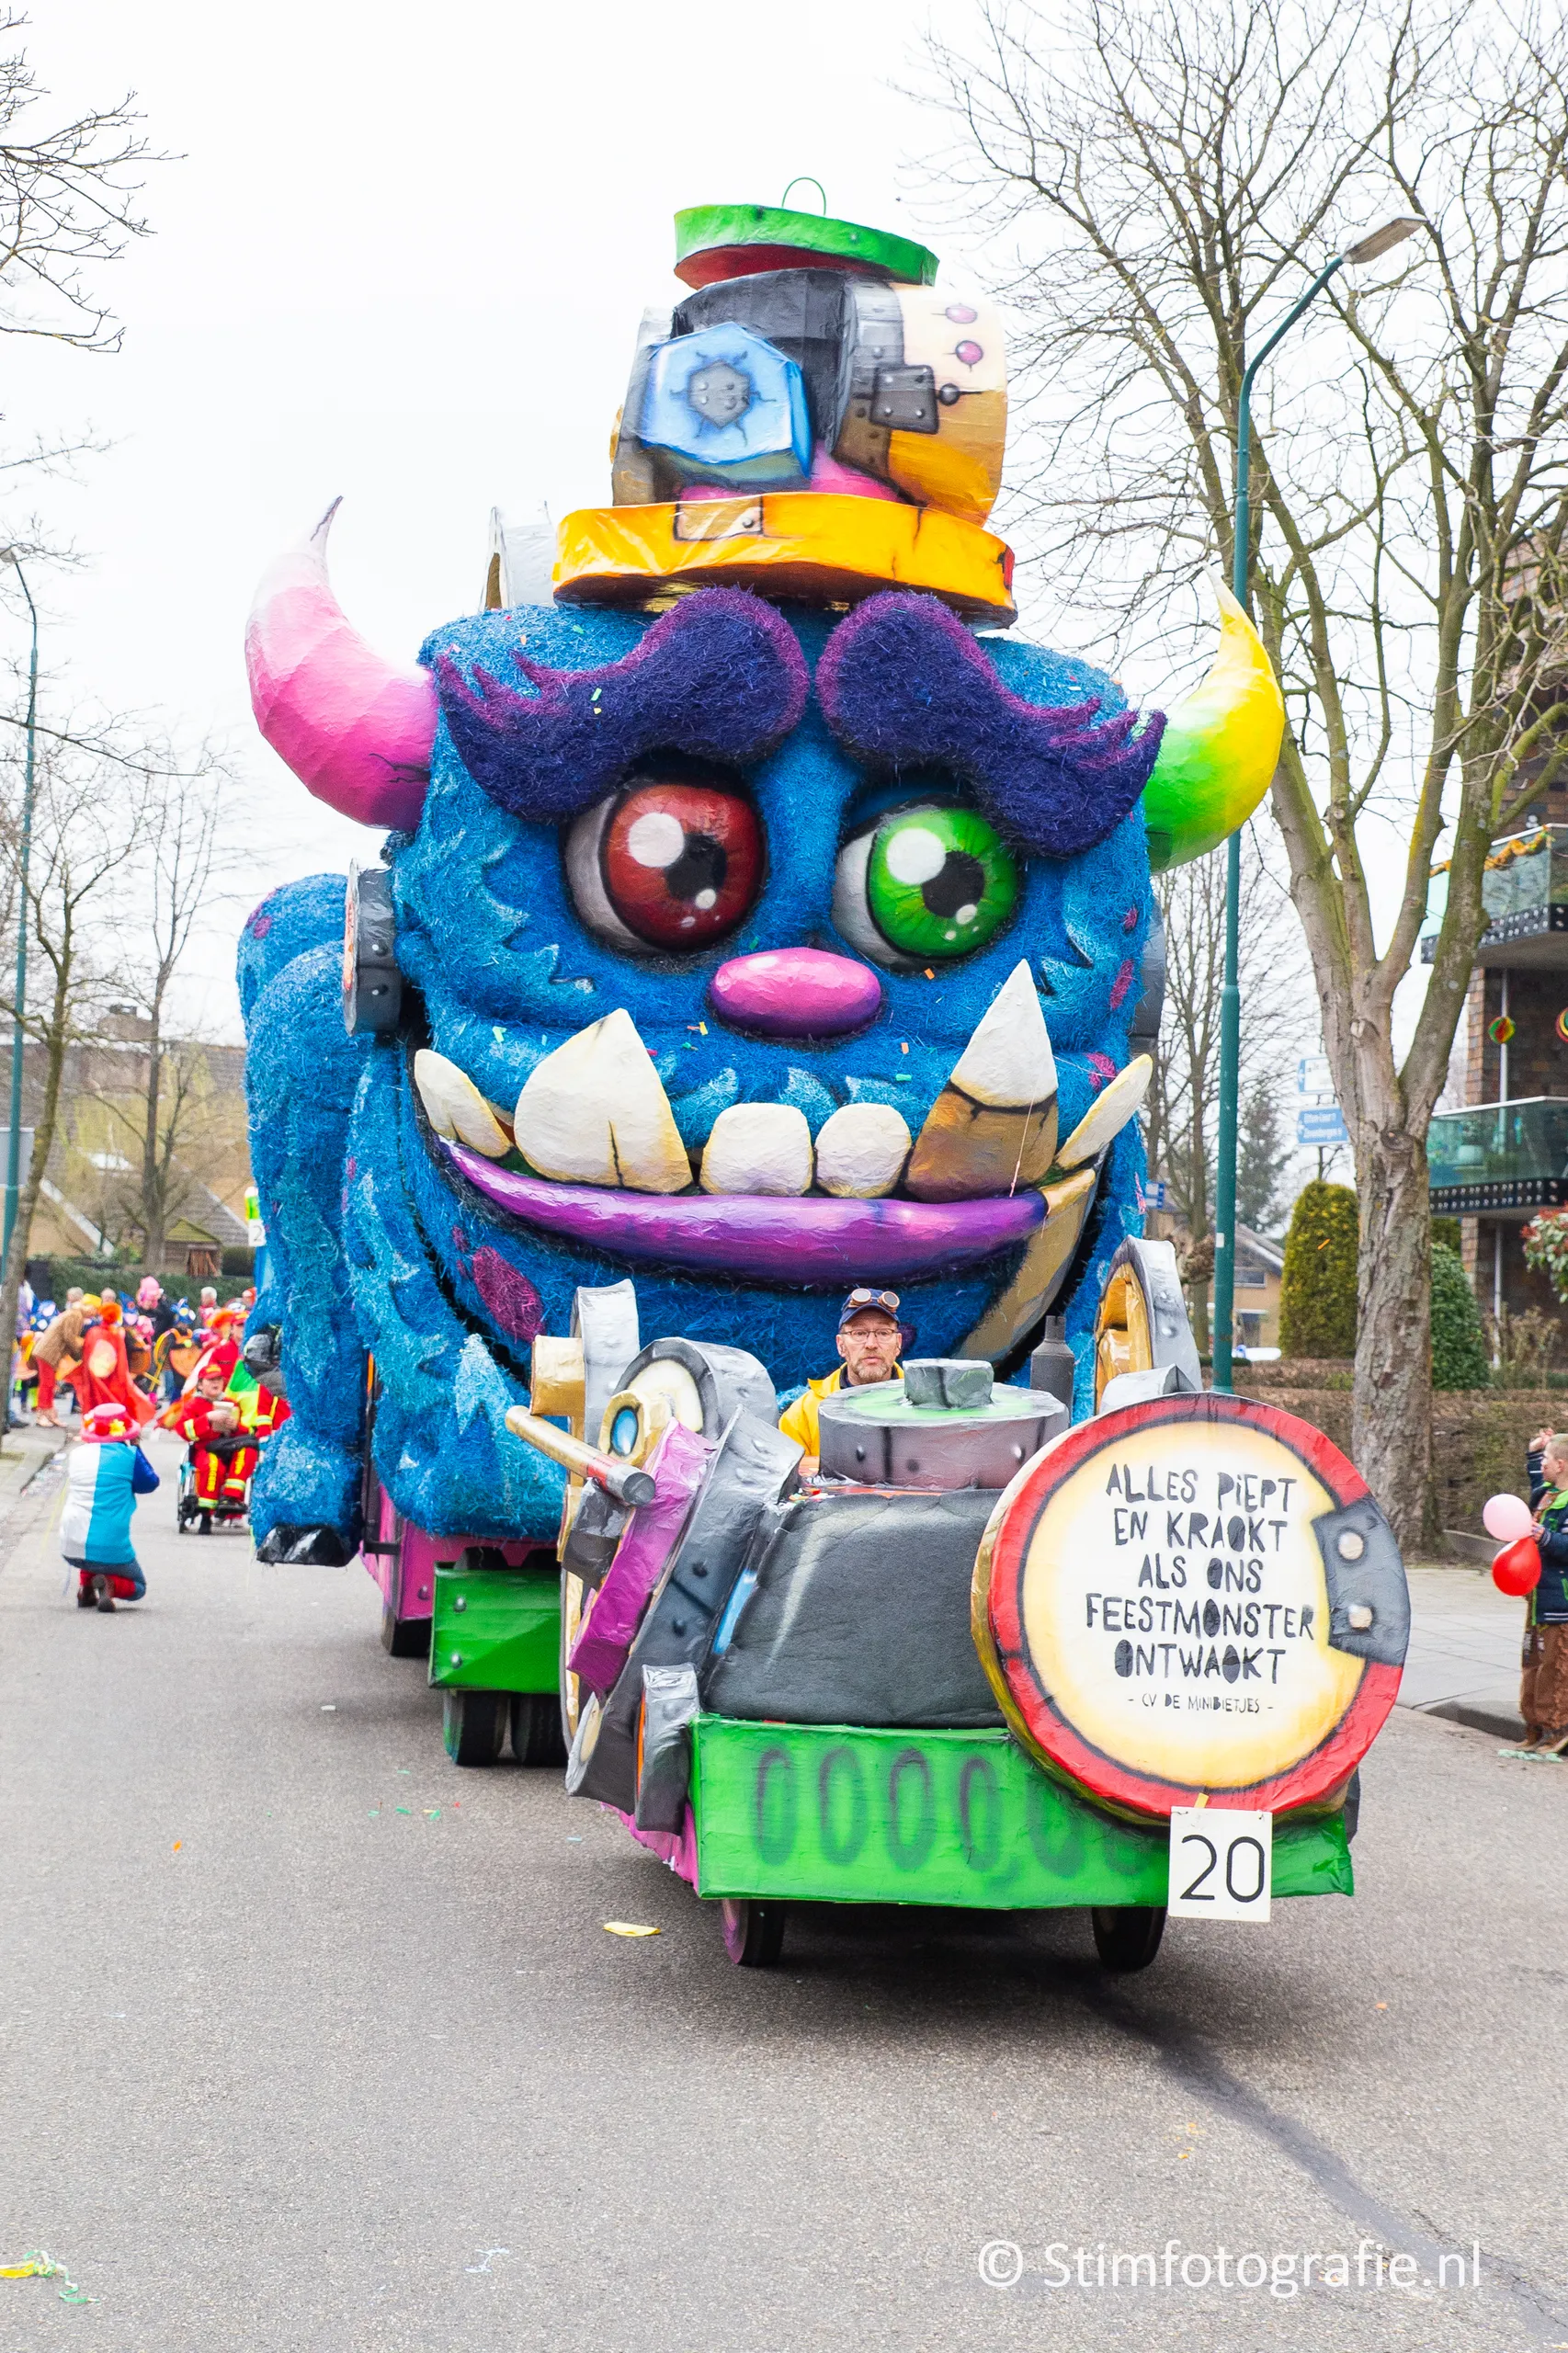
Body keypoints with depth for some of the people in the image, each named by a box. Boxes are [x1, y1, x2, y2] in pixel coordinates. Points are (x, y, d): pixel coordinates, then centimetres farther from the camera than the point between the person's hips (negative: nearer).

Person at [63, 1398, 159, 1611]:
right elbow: (150, 1483, 8)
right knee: (137, 1587, 20)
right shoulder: (129, 1455, -6)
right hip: (109, 1551, -5)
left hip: (71, 1549, 5)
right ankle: (110, 1584, -13)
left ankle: (85, 1587, 15)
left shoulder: (77, 1454, 6)